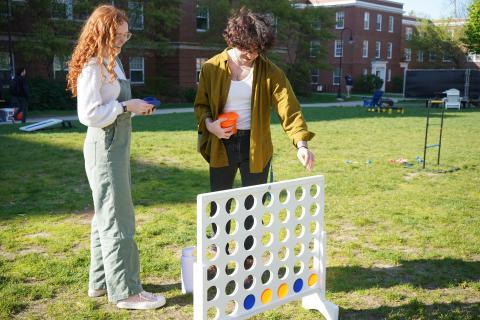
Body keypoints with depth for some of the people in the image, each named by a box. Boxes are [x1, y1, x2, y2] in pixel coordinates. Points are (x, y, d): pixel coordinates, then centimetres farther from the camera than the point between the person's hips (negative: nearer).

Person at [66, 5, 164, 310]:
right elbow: (89, 113, -21)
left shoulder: (111, 61, 13)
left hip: (116, 145, 10)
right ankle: (125, 291, 6)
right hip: (105, 147, -10)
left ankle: (101, 281, 27)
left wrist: (135, 107, 3)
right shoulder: (93, 65, -15)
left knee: (107, 216, 15)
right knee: (118, 221, -4)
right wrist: (127, 107, -18)